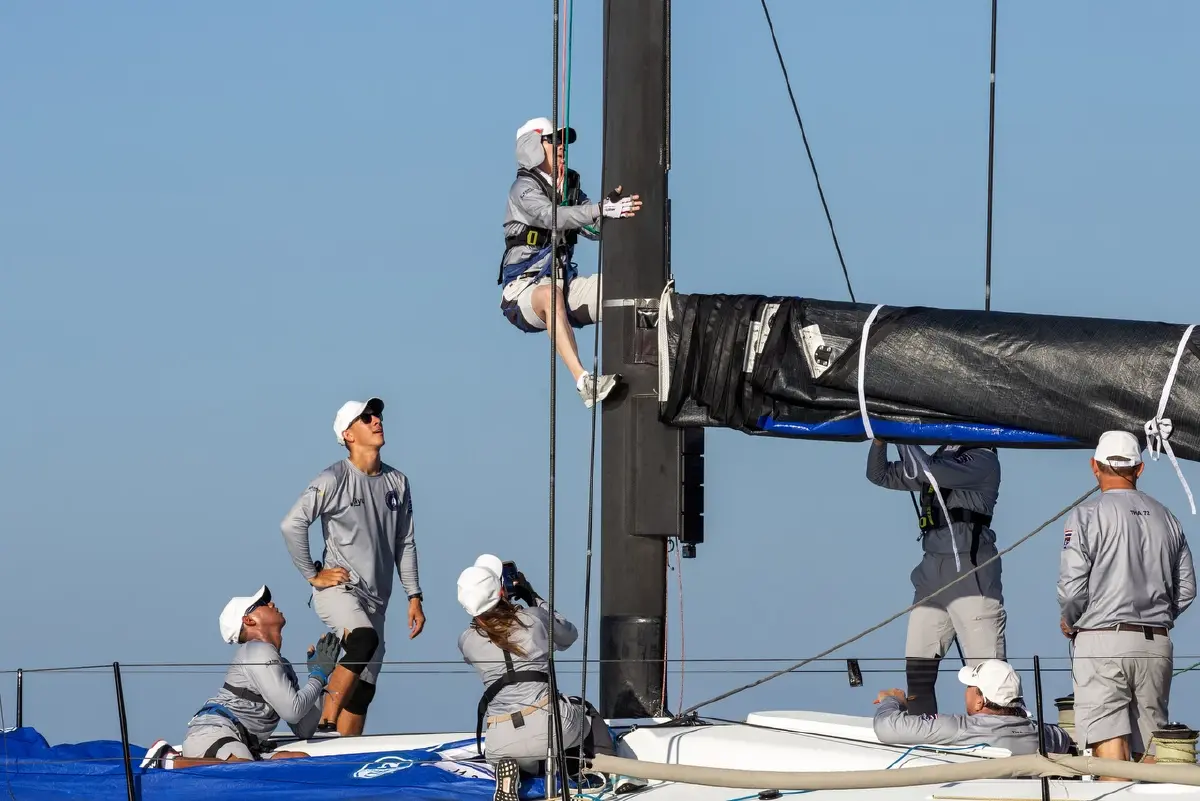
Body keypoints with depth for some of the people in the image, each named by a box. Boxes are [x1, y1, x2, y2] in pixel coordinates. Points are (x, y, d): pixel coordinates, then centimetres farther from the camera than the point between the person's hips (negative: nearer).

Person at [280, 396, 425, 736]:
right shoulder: (335, 479, -7)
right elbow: (291, 524, -14)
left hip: (375, 601, 7)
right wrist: (313, 575, -12)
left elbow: (405, 543, 18)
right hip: (337, 590, -7)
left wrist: (414, 597, 12)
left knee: (363, 689, 4)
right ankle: (324, 727, -34)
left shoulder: (397, 482, 12)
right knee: (365, 639, -35)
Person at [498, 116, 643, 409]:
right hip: (523, 291, -7)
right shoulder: (524, 188, -10)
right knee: (550, 295, -41)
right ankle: (583, 382, -54)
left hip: (563, 282, 7)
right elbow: (552, 217, -30)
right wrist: (603, 209, -43)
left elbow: (594, 229, 2)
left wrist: (613, 202, -18)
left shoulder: (569, 187, 12)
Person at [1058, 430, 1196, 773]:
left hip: (1102, 640, -5)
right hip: (1157, 646, 5)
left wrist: (1068, 621, 8)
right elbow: (1186, 588, 13)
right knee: (1150, 749, 8)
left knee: (1108, 744, -9)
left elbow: (1072, 586, -11)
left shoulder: (1087, 515, -6)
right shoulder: (1165, 517, 11)